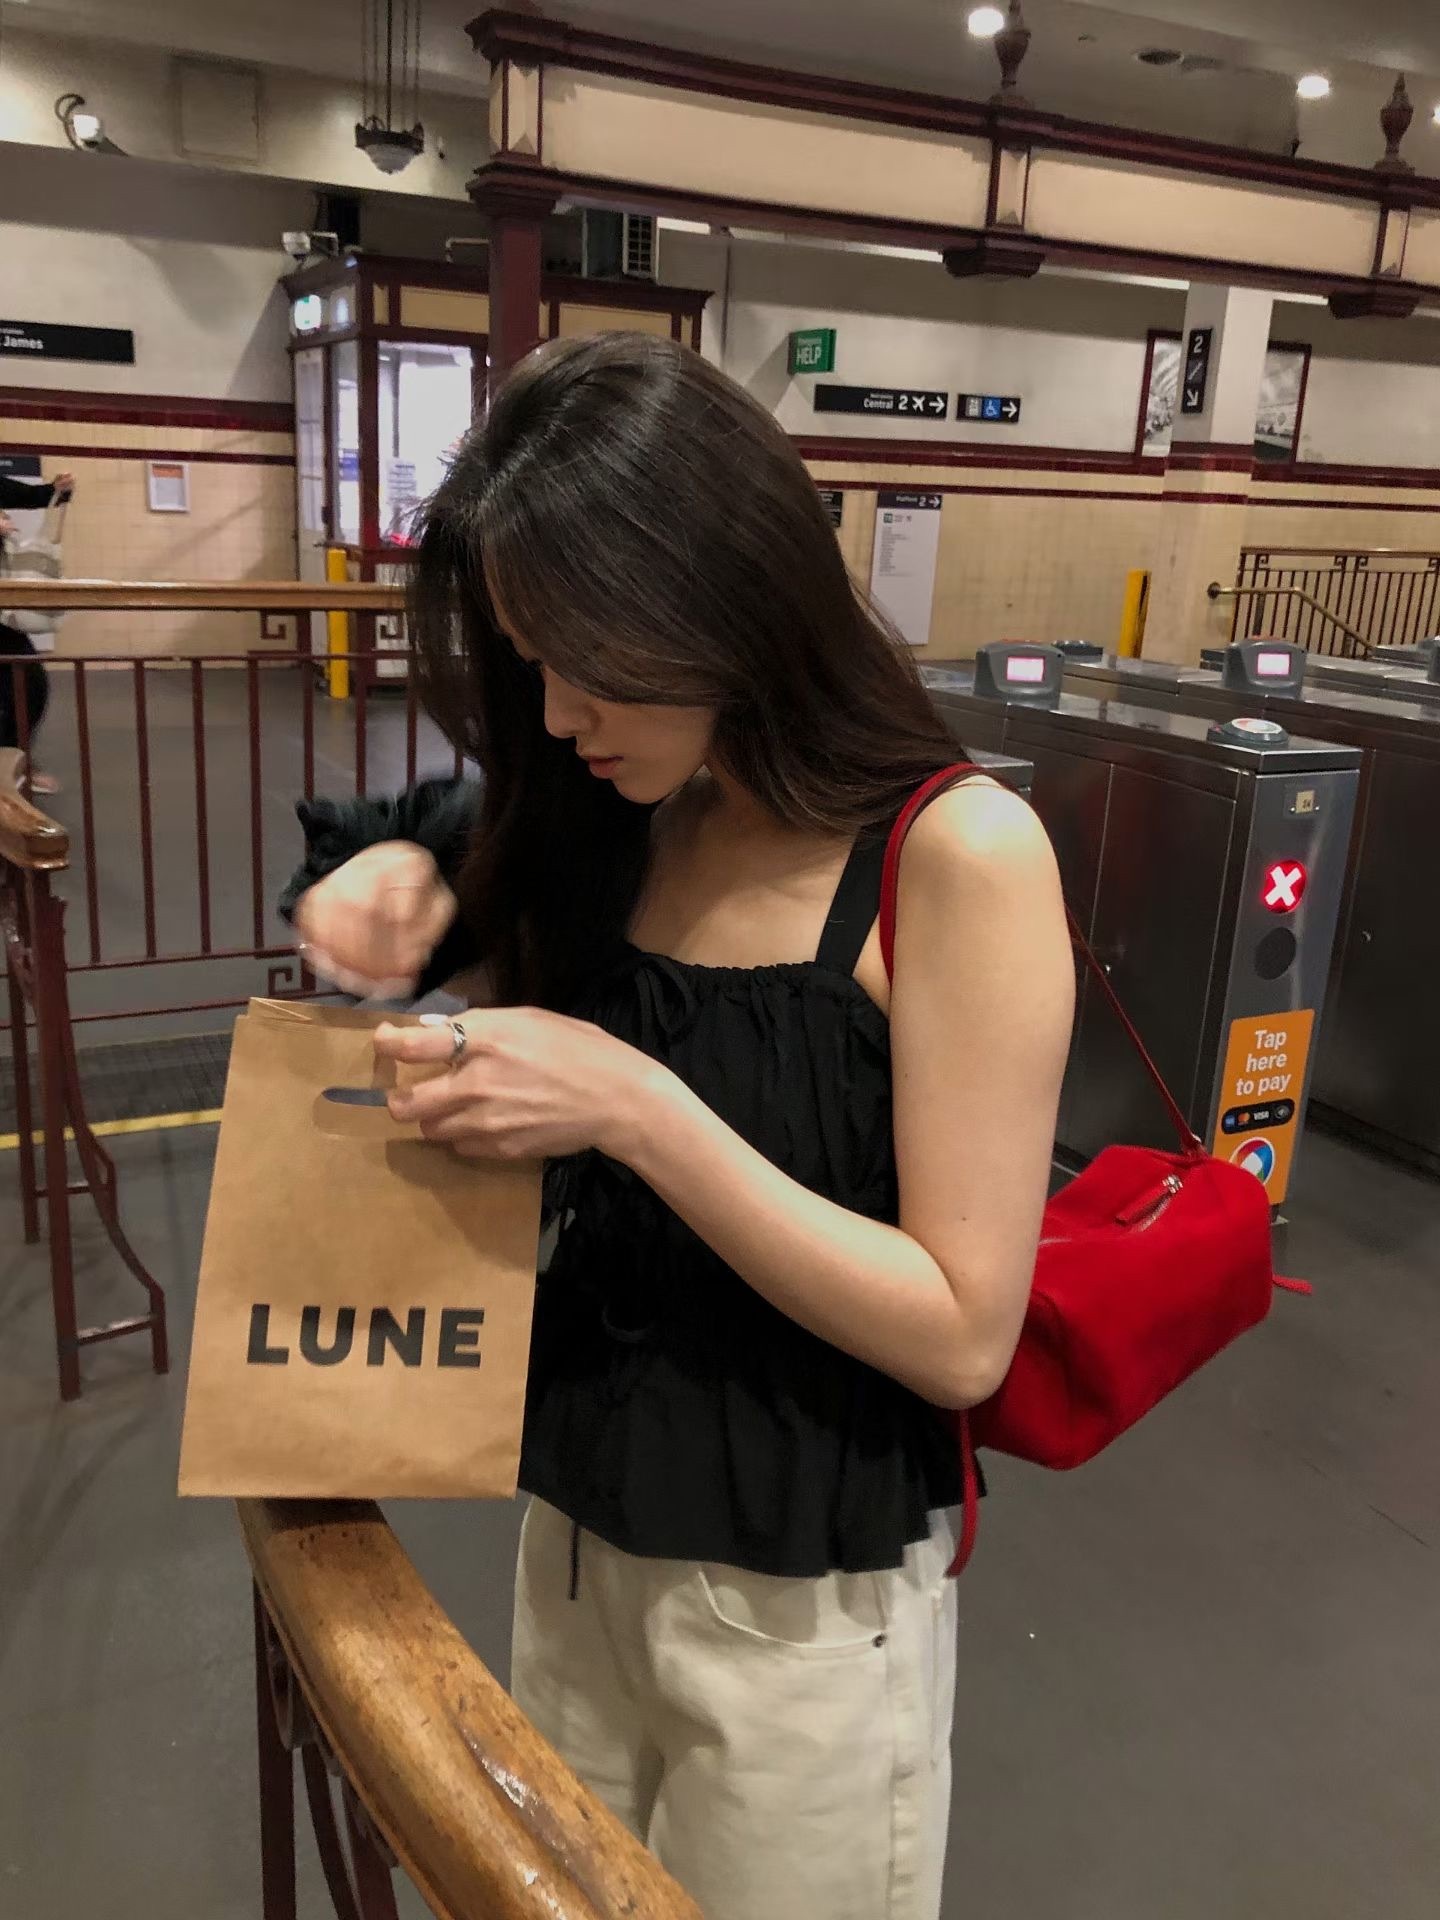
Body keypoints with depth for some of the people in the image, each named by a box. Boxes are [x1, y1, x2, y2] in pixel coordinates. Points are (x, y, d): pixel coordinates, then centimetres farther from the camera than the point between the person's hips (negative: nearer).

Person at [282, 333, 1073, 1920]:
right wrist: (402, 875, -10)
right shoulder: (611, 825, -2)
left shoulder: (956, 855, -21)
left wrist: (637, 1109, -28)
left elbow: (963, 1334, -21)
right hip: (574, 1531, 6)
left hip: (805, 1593, -5)